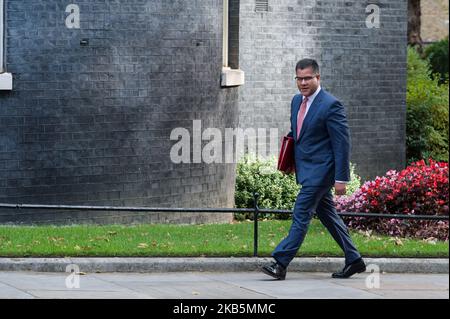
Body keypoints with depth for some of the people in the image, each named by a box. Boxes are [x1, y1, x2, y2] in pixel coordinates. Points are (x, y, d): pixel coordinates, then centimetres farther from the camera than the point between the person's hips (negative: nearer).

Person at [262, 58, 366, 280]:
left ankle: (280, 263, -11)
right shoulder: (297, 101, 10)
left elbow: (342, 143, -16)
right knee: (327, 214, 14)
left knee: (301, 215, -10)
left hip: (319, 170, -9)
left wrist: (341, 178, -18)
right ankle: (354, 260, 22)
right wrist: (289, 160, 10)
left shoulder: (331, 105, -15)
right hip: (306, 169, 9)